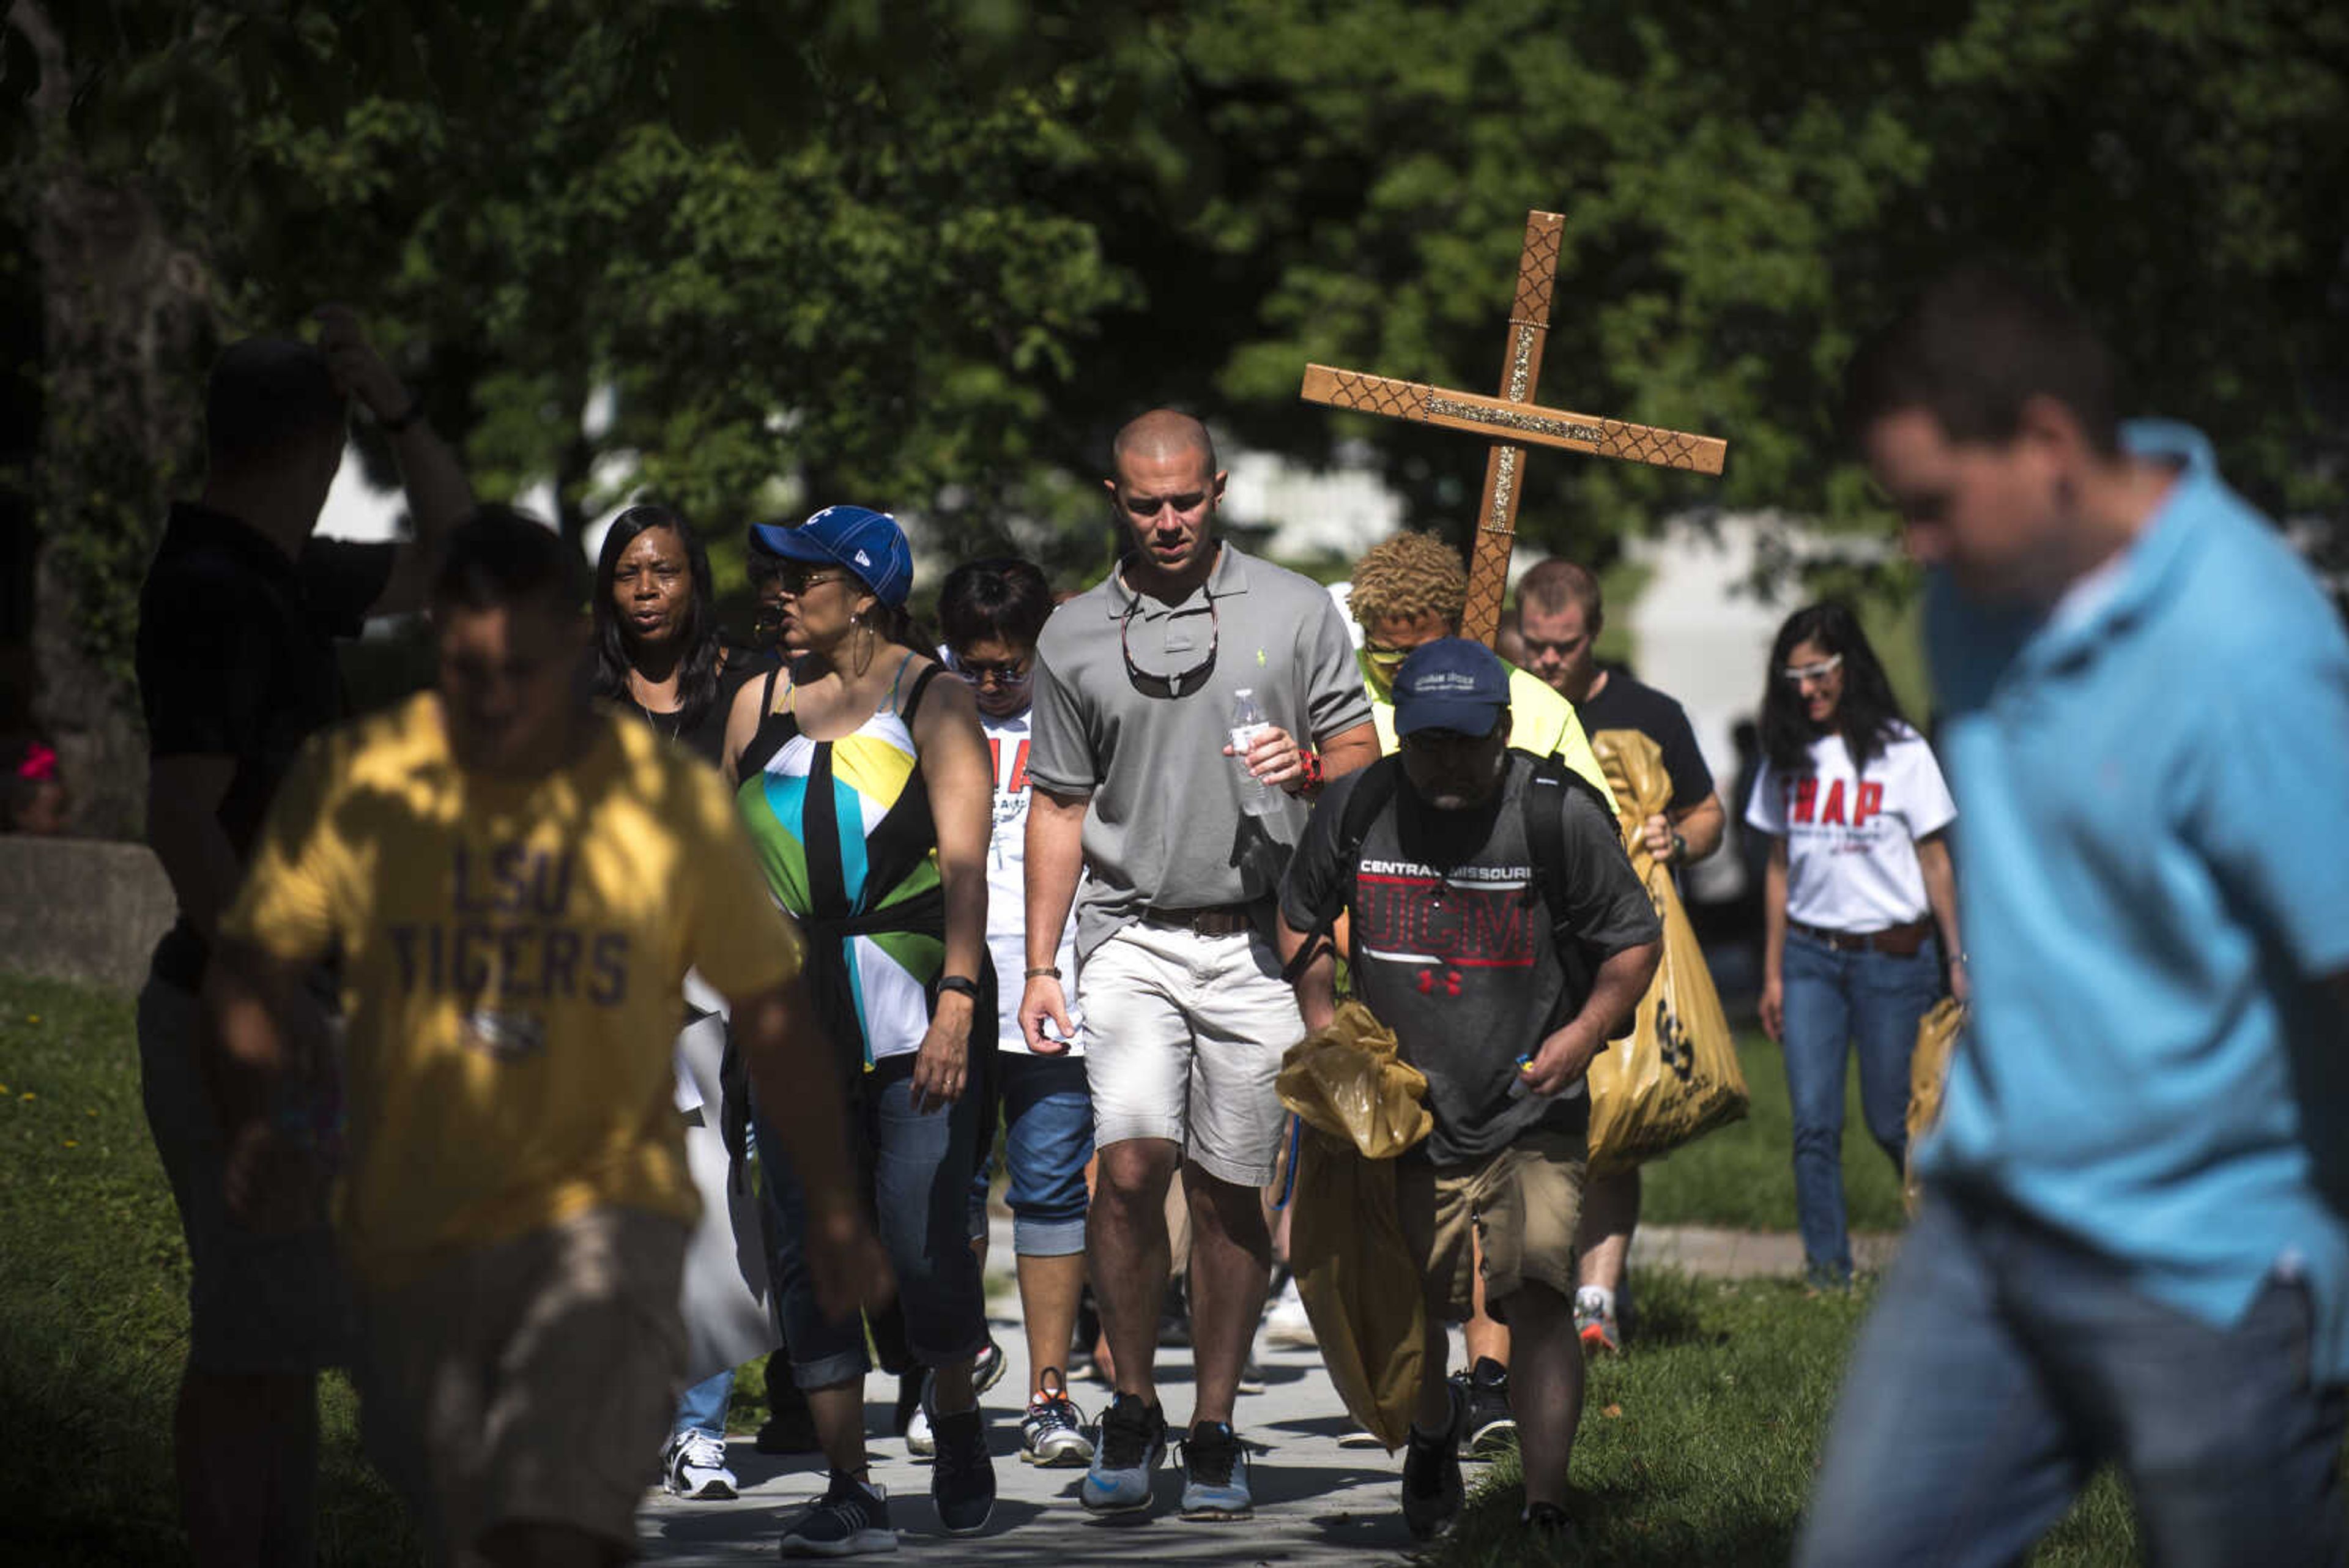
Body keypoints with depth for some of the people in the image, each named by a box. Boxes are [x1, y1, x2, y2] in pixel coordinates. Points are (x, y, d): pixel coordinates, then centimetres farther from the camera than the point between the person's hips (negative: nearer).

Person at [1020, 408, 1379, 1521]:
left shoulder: (1296, 613, 6)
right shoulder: (1075, 638, 9)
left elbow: (1363, 755, 8)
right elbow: (1059, 806, 13)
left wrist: (1306, 766, -15)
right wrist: (1039, 967, 7)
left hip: (1258, 941, 0)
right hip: (1132, 938, 0)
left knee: (1230, 1192, 2)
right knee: (1132, 1165, -17)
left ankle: (1213, 1433, 13)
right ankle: (1131, 1408, -2)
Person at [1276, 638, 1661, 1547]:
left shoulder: (1562, 815, -11)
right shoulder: (1356, 809, -3)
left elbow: (1636, 941, 0)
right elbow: (1301, 923, 15)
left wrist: (1584, 1033, -12)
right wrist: (1325, 1030, 4)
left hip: (1533, 1119, -3)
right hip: (1400, 1113, 3)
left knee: (1538, 1295, -17)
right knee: (1408, 1311, 9)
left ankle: (1546, 1513, -11)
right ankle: (1434, 1430, 43)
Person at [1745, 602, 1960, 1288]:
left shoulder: (1900, 752, -2)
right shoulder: (1787, 758, 8)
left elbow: (1935, 860, 1)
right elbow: (1779, 868, 13)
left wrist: (1958, 958, -1)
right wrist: (1773, 973, 12)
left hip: (1892, 955, -3)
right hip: (1810, 955, 3)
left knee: (1890, 1120, 2)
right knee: (1814, 1121, -6)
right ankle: (1826, 1265, -2)